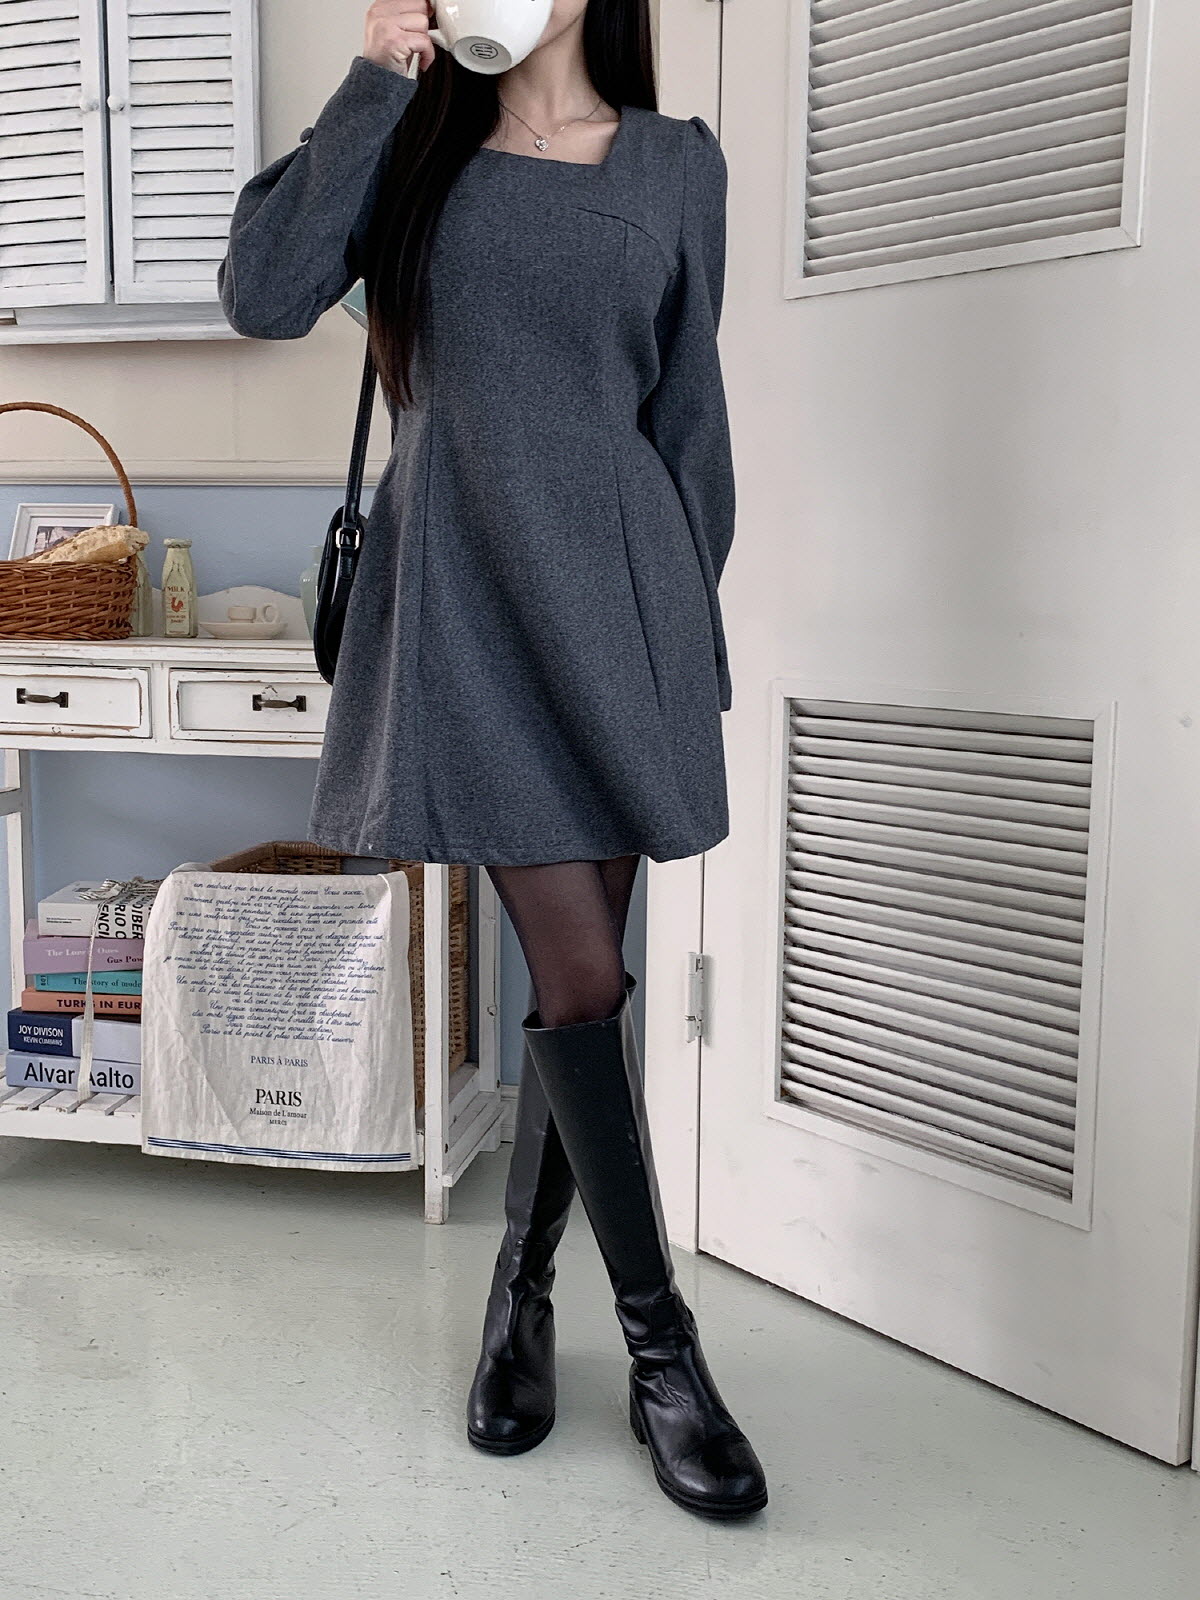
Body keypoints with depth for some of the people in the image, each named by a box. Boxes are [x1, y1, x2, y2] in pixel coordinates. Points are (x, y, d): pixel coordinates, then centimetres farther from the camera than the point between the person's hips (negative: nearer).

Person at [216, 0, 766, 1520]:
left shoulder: (677, 163, 12)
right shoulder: (412, 140, 9)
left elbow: (687, 412, 13)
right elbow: (263, 296, -7)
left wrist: (687, 624, 11)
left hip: (613, 592, 3)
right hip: (461, 596, -2)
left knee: (572, 971, 7)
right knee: (582, 977, -7)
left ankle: (522, 1291, 27)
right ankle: (662, 1348, 8)